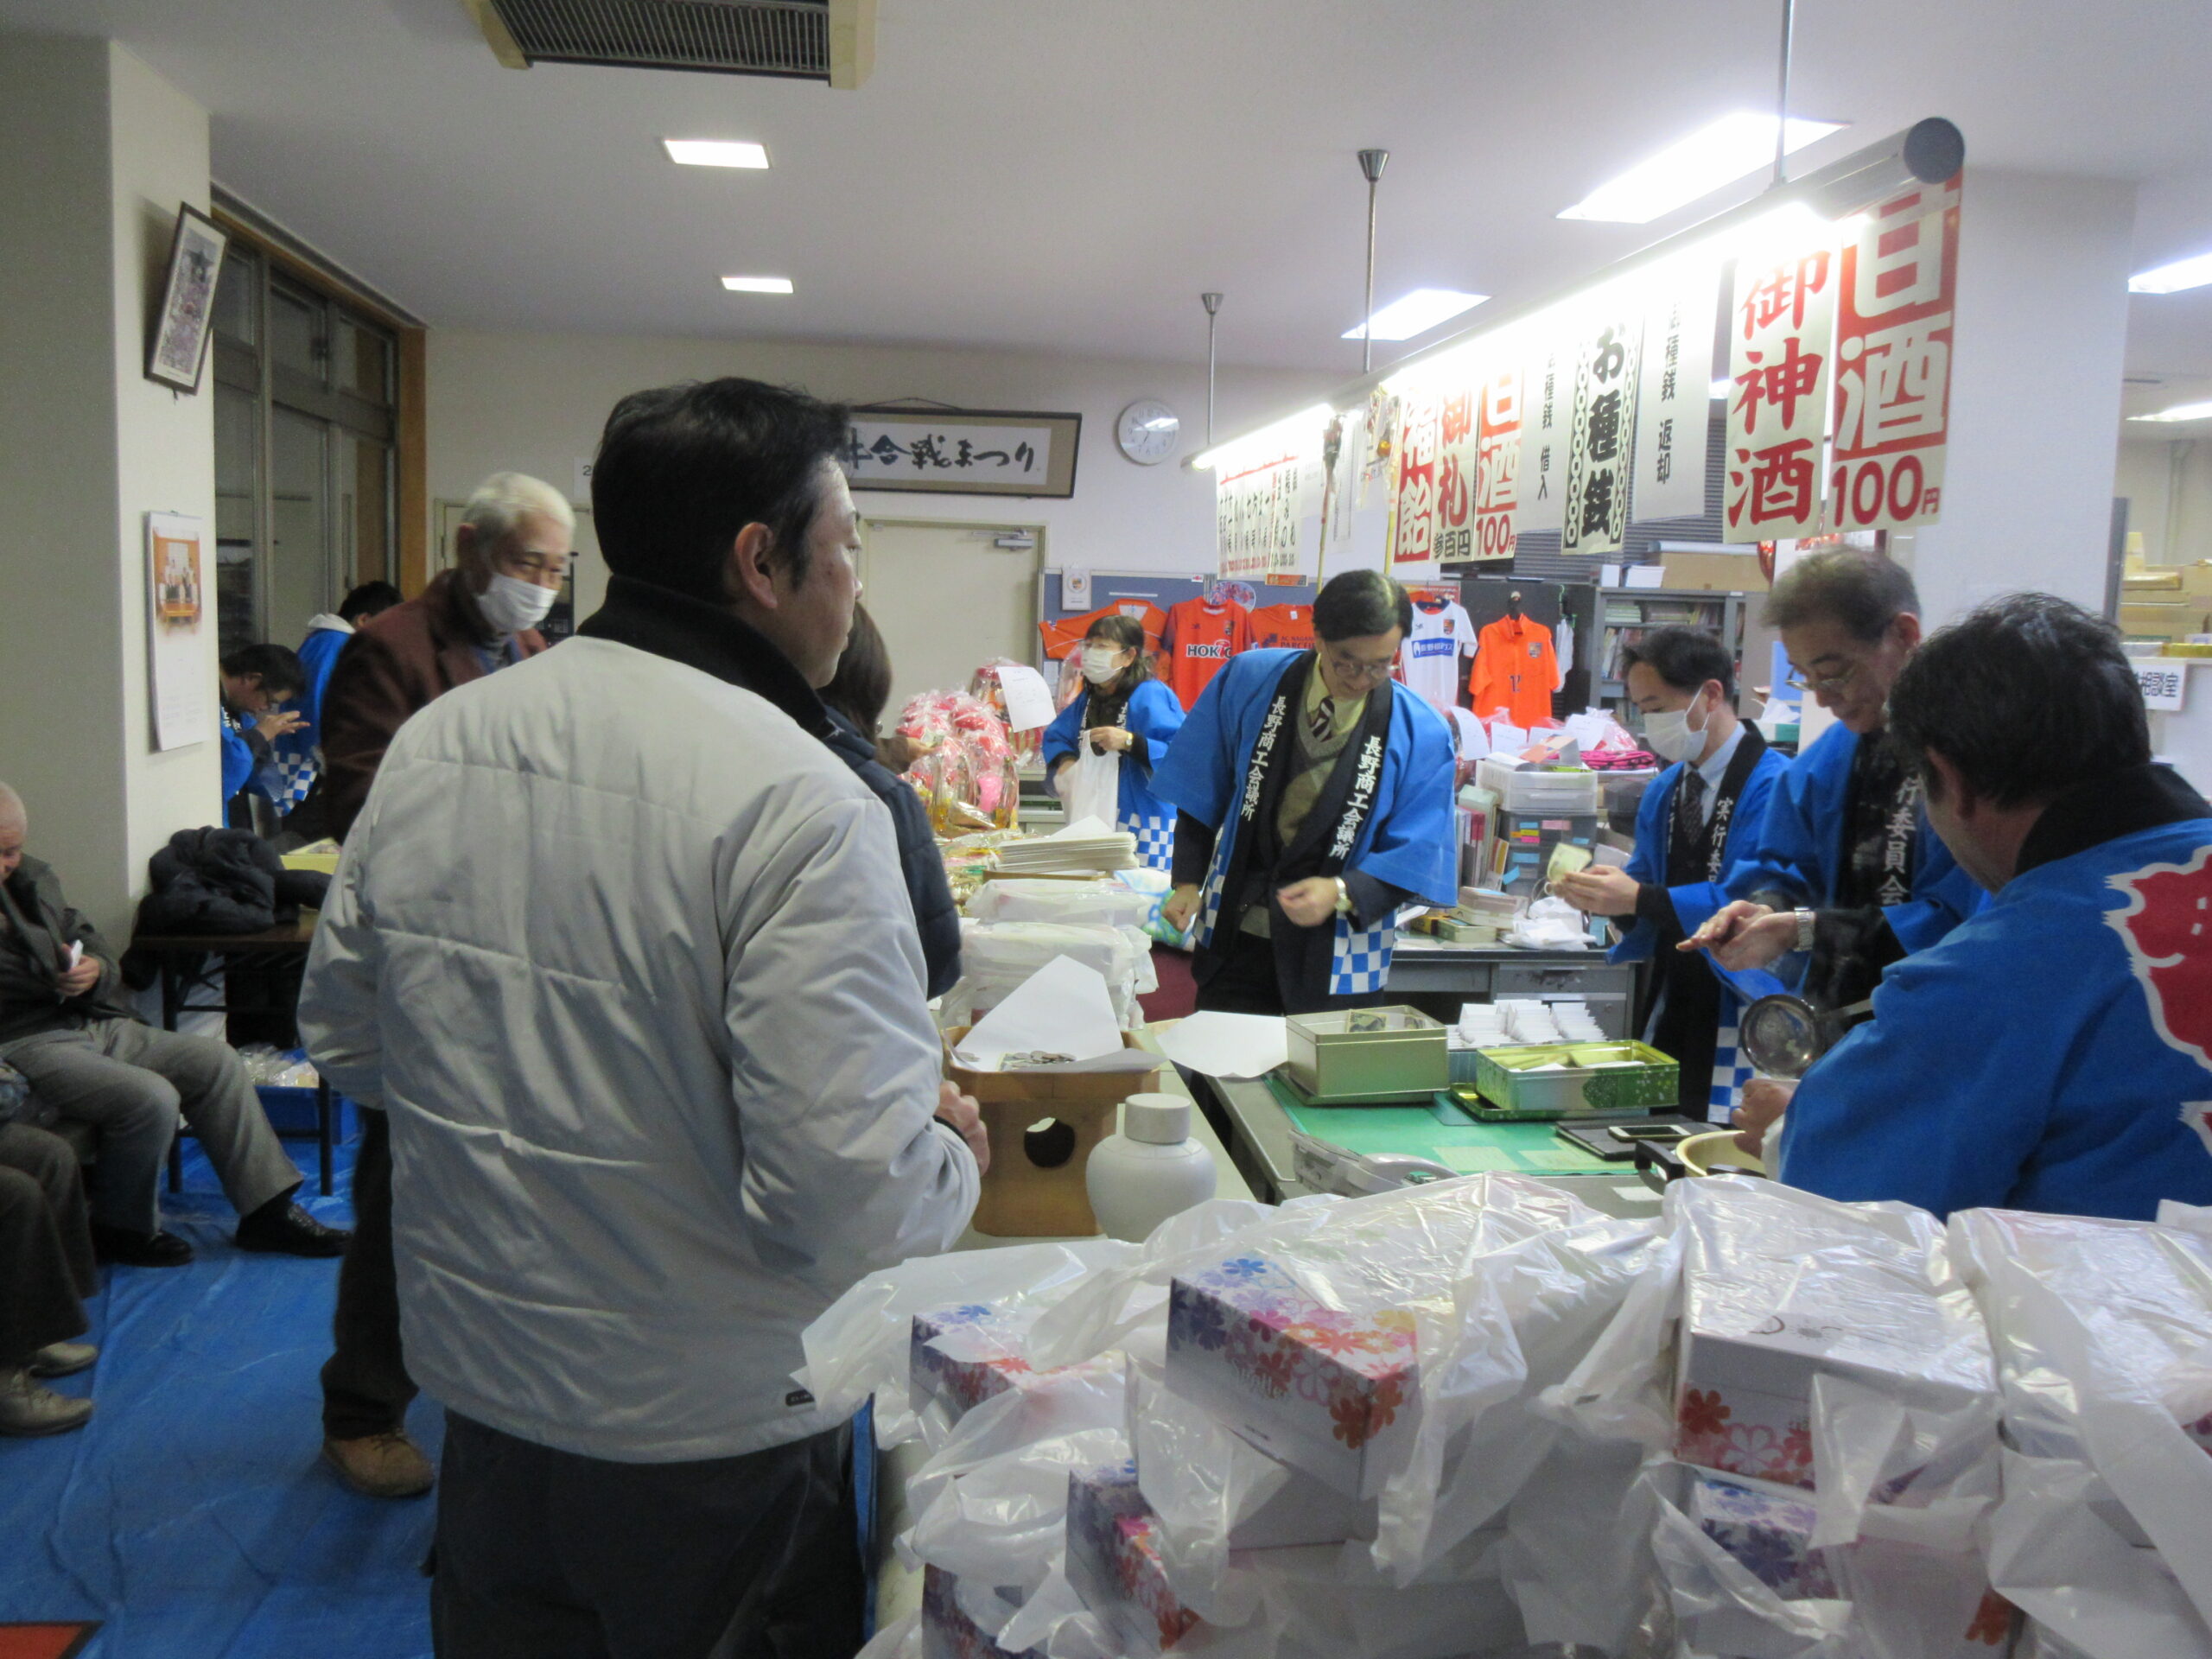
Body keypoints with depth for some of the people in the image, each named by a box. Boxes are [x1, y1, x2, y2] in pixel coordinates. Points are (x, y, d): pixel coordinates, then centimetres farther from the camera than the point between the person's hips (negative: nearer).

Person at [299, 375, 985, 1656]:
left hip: (477, 1383, 6)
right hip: (707, 1444, -5)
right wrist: (953, 1151, -8)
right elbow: (849, 1203, -28)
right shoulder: (799, 804, -25)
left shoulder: (431, 742, -3)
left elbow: (346, 1040, 8)